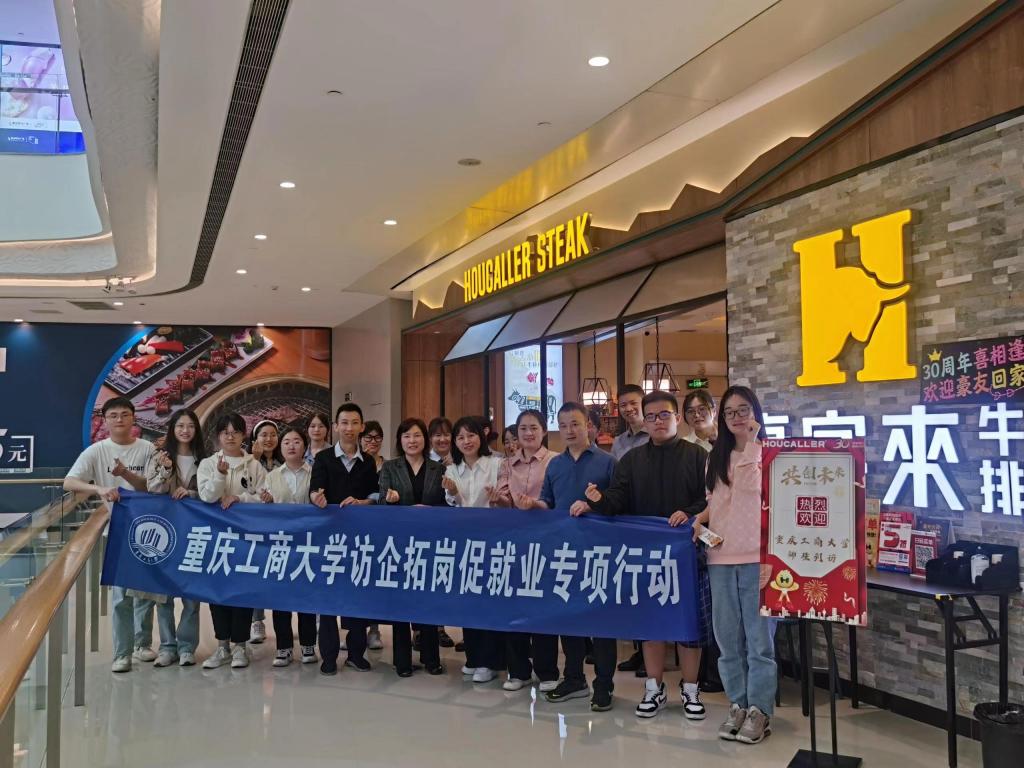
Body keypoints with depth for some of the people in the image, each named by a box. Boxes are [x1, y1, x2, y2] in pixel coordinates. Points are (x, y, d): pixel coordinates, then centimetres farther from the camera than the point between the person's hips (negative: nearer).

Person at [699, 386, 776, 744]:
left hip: (756, 559, -6)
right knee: (729, 638, 11)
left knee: (759, 638, 0)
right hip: (720, 559, 6)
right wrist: (699, 519, 2)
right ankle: (737, 705, 22)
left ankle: (759, 709, 11)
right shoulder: (717, 457, 14)